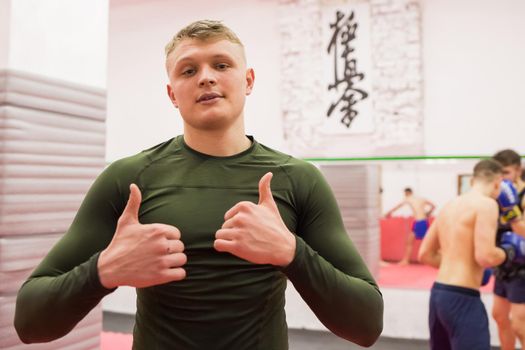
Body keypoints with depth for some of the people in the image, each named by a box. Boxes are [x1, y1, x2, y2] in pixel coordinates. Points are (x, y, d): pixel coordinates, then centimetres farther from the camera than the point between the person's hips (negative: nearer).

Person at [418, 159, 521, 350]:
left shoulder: (450, 205, 13)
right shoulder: (486, 204, -10)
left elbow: (425, 254, 15)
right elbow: (485, 256, -21)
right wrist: (508, 253, -2)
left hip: (438, 293, 9)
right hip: (462, 299, -9)